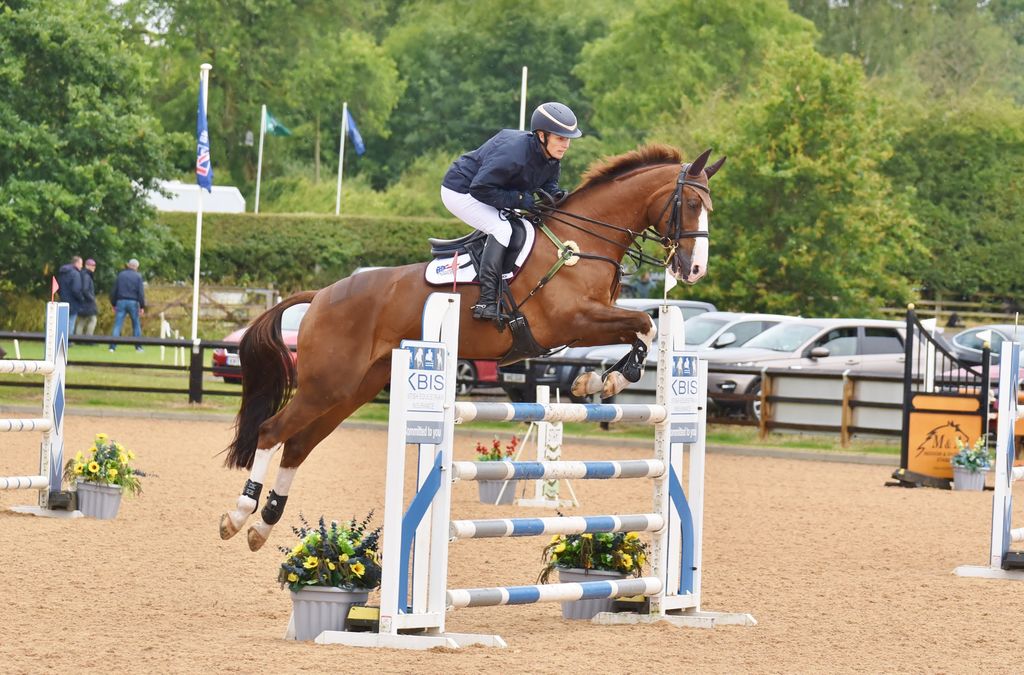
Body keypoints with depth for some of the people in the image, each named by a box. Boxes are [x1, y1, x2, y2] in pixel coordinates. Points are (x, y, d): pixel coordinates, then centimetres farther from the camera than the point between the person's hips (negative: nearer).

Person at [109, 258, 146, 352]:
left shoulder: (121, 275, 8)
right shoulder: (138, 276, 0)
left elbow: (114, 290, 8)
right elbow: (141, 292, -5)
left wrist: (113, 304, 15)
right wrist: (142, 306, -3)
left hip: (121, 302, 1)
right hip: (133, 302, -1)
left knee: (117, 325, -1)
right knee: (136, 325, 10)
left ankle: (112, 346, -11)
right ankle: (138, 346, 10)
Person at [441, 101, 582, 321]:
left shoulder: (551, 158, -9)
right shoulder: (513, 153, -36)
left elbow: (548, 182, 9)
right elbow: (480, 188, -34)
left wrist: (554, 194, -15)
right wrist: (519, 199, -32)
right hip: (459, 192, -10)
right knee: (501, 228, -25)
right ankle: (487, 301, -27)